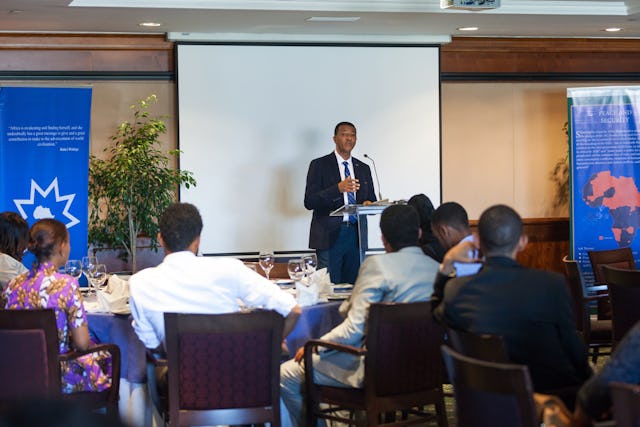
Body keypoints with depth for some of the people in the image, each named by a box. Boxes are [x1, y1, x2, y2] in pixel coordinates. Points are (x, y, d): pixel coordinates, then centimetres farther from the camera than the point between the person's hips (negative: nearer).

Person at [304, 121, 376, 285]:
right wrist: (338, 188, -19)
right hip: (330, 235, -4)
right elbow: (309, 202, -6)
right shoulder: (319, 165, 2)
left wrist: (368, 203, -5)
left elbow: (372, 199, 21)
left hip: (356, 235, 4)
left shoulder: (363, 168, 16)